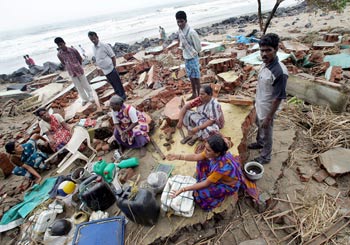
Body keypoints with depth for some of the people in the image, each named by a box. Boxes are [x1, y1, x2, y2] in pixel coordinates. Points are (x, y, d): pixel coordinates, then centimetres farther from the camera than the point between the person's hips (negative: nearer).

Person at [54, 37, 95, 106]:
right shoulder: (59, 54, -8)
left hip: (79, 71, -2)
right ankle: (84, 99, 27)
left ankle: (91, 97, 28)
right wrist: (69, 70, 3)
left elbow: (80, 59, 0)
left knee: (85, 85, 10)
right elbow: (63, 63, 8)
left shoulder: (73, 50, -15)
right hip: (72, 73, 2)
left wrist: (77, 67, 7)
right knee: (79, 87, 12)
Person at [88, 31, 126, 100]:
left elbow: (113, 56, -10)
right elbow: (97, 59, 14)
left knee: (118, 84, 4)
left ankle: (123, 96, 19)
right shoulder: (93, 48, 5)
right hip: (104, 71, 7)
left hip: (111, 69, -6)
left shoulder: (104, 46, -14)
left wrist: (114, 67, -9)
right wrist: (102, 68, 11)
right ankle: (119, 96, 33)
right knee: (113, 84, 18)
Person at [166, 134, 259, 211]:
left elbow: (206, 184, -31)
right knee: (201, 162, -1)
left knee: (200, 192, -20)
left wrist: (183, 189, -32)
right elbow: (196, 157, -13)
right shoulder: (215, 153, -24)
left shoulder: (222, 166, -42)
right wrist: (178, 156, -26)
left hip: (229, 185, -6)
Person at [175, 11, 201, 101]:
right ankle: (194, 94, 34)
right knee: (191, 77, 18)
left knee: (196, 78, 3)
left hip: (193, 58, -7)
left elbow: (197, 45, -15)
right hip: (186, 58, 8)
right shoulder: (179, 30, 0)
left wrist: (194, 53, -2)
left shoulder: (191, 32, -23)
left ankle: (199, 96, 17)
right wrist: (185, 52, 8)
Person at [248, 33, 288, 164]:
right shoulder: (265, 64, -4)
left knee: (266, 133, 13)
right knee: (259, 127, 30)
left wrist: (268, 117, -21)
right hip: (259, 105, 8)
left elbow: (278, 98, -25)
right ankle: (259, 143, 57)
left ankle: (265, 157, 36)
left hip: (267, 109, -8)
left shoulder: (280, 72, -30)